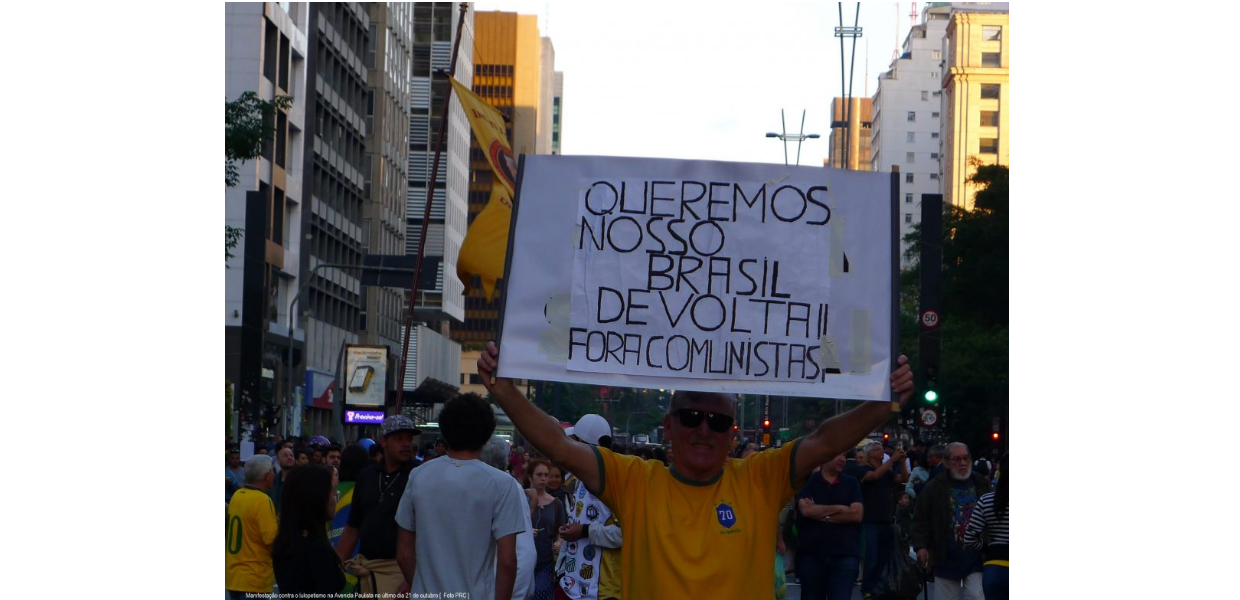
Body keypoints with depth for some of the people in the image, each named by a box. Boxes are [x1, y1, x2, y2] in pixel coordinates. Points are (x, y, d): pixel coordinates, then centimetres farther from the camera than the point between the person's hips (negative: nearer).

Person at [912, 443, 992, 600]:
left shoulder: (982, 485, 5)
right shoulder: (934, 487, 0)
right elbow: (921, 519, 1)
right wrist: (921, 546, -9)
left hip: (975, 559, 0)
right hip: (946, 558, 0)